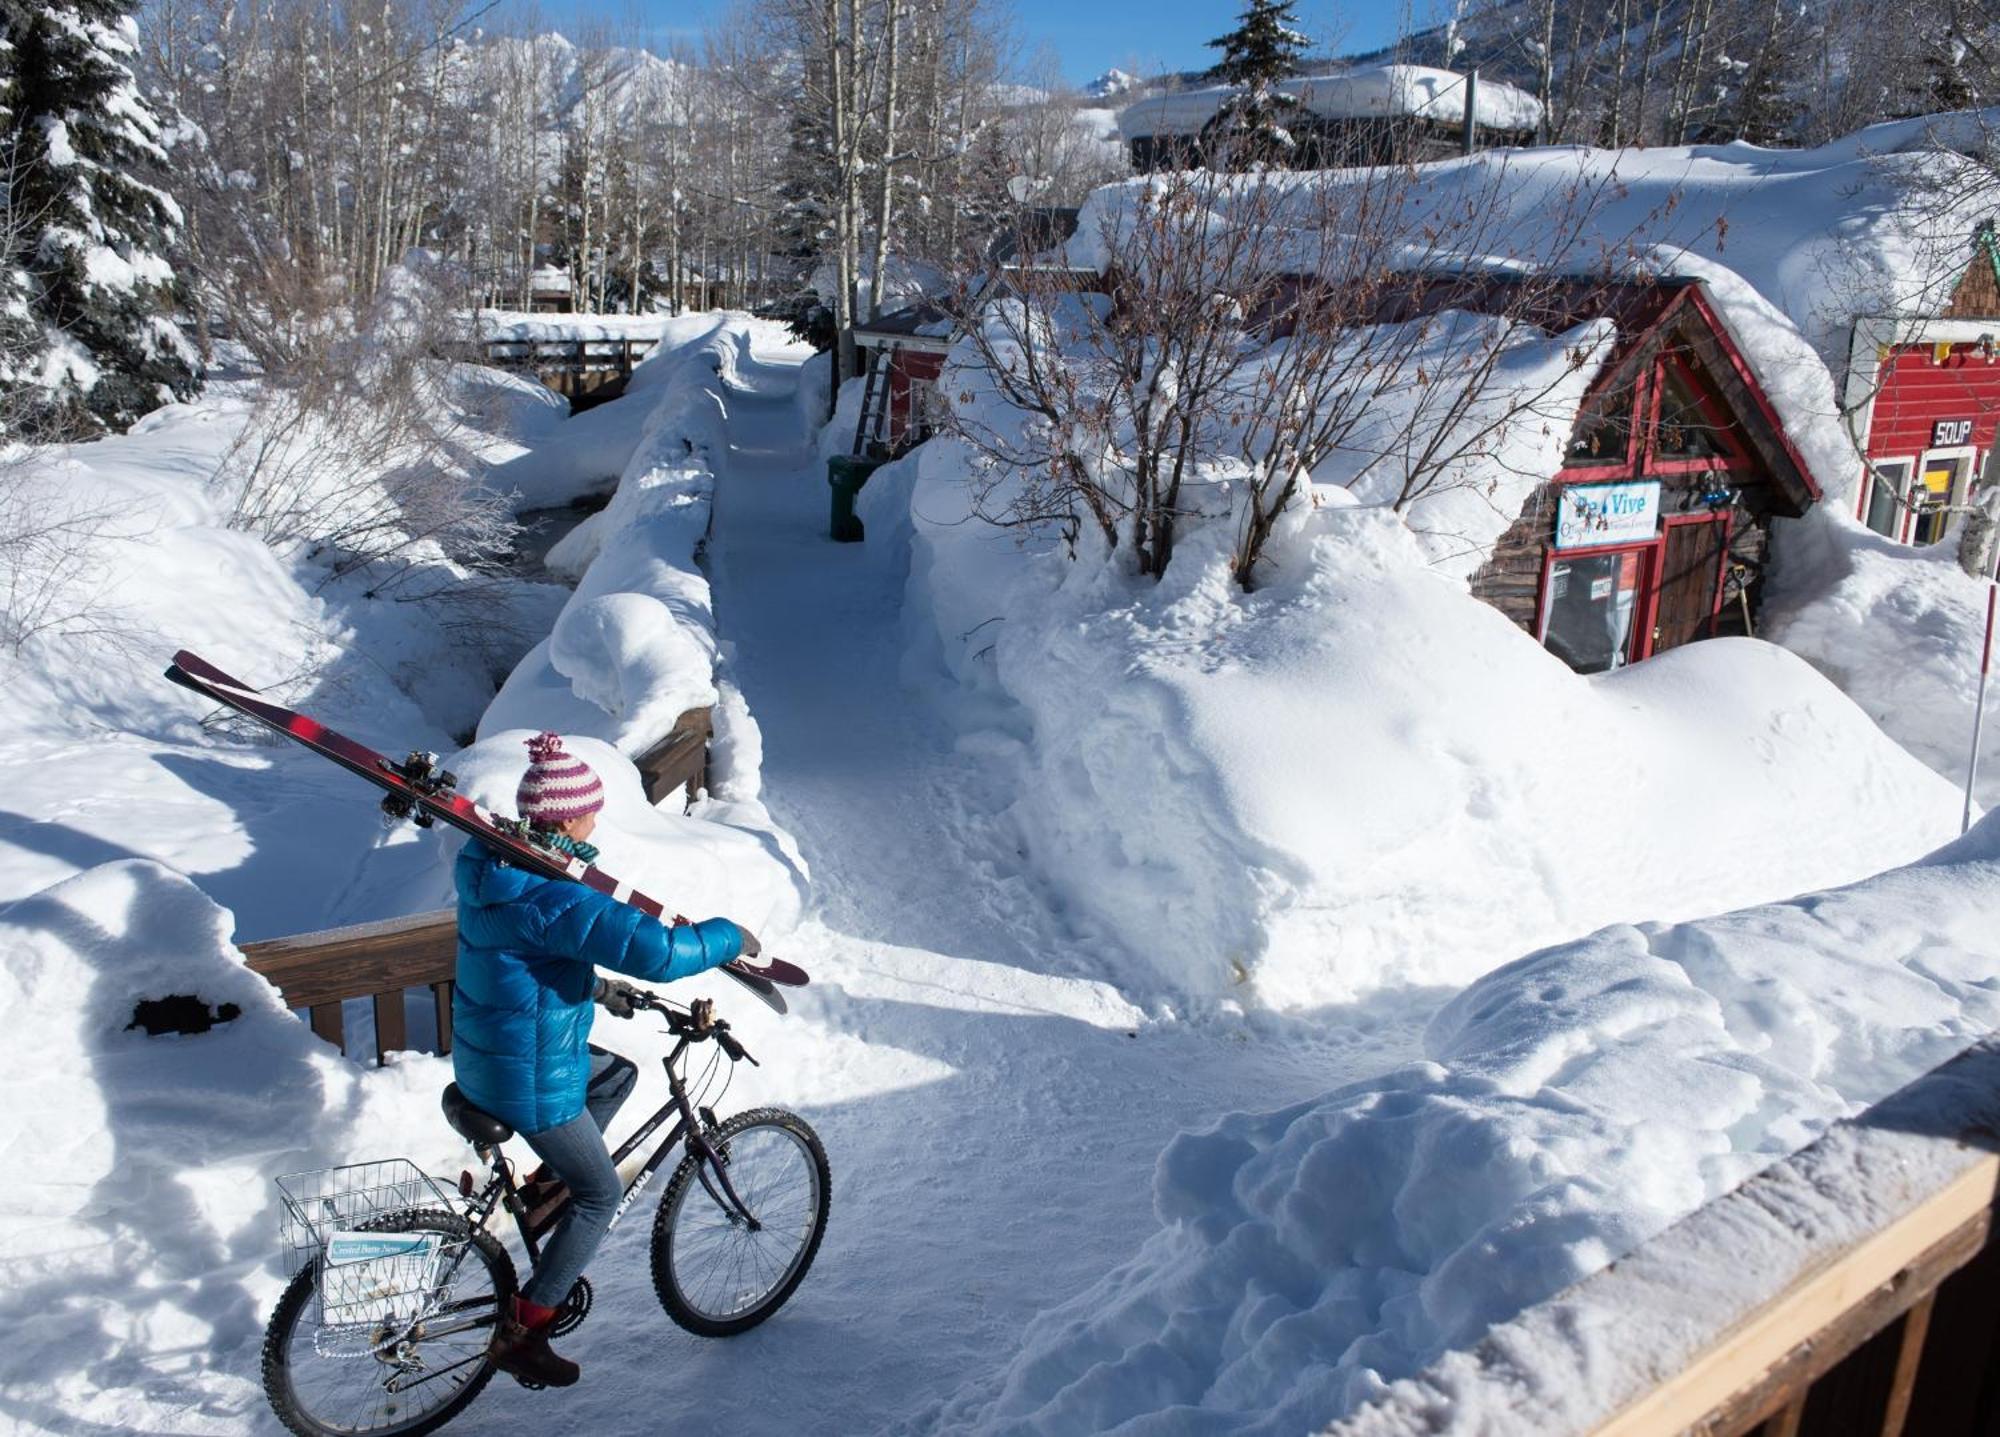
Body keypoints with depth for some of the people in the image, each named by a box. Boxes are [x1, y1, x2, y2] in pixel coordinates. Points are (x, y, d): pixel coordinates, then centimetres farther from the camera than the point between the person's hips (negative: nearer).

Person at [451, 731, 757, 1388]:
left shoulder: (493, 867, 0)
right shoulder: (553, 895, -30)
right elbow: (657, 951, -36)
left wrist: (598, 988, 21)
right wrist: (729, 936, -19)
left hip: (483, 1055, 9)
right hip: (532, 1079, -9)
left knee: (617, 1074, 28)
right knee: (600, 1194, 9)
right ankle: (520, 1333, 15)